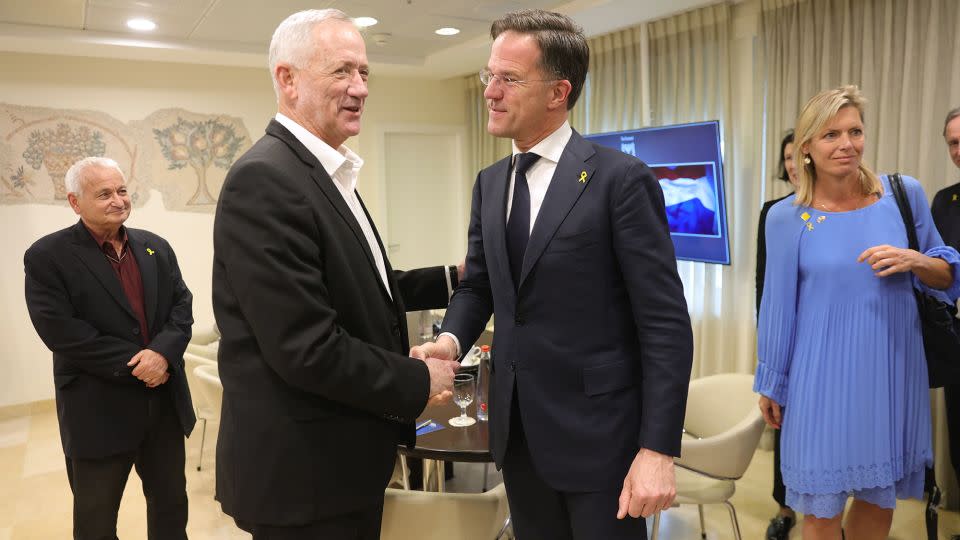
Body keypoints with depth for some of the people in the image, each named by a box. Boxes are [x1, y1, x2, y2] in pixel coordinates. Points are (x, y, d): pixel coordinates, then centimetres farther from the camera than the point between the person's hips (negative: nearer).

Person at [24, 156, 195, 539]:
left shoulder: (156, 247, 8)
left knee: (171, 503, 19)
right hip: (98, 412, -4)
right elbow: (60, 331, -17)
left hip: (165, 402, 5)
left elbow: (182, 305, 2)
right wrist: (134, 364, -20)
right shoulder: (46, 256, -8)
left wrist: (163, 352, -18)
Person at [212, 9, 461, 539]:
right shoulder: (264, 180, -21)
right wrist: (420, 381, -15)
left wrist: (453, 277, 9)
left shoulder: (328, 173, 9)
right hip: (301, 473, -9)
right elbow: (308, 350, -26)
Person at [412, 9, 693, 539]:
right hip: (516, 427, 6)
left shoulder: (621, 179, -12)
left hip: (597, 431, -6)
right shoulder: (489, 183, 8)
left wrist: (657, 448, -18)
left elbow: (666, 323, -14)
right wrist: (451, 339, -8)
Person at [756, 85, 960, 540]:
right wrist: (771, 384, 5)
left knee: (881, 497, 17)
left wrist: (915, 262, -17)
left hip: (893, 373, 2)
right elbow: (778, 306, 0)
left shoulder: (905, 194, -2)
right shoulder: (785, 217, -6)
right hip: (824, 378, -2)